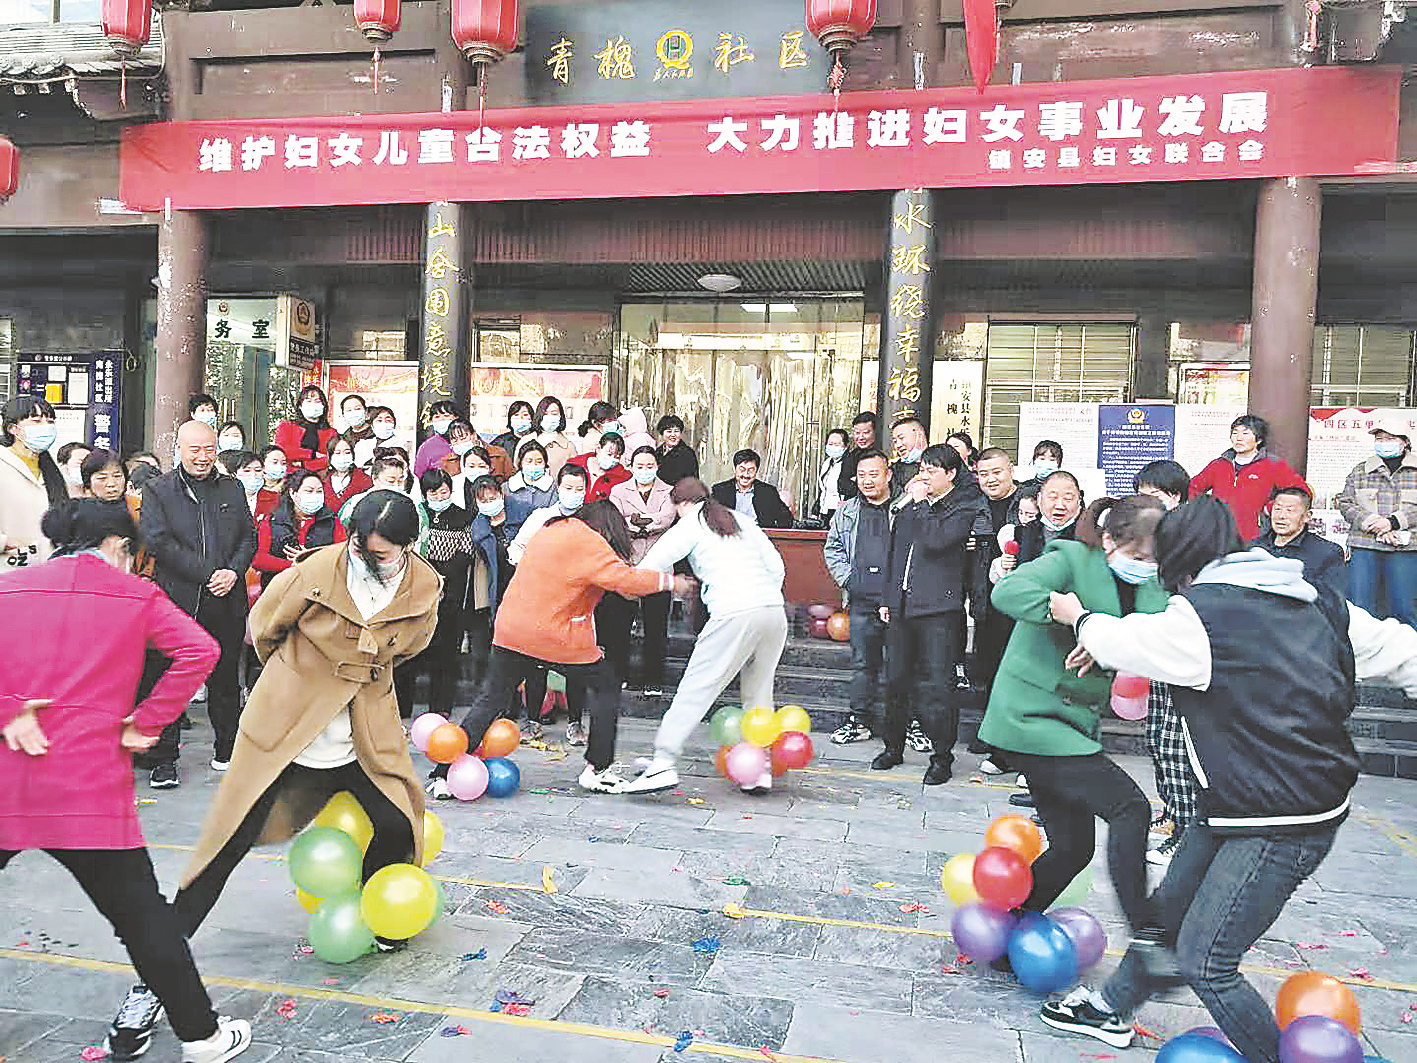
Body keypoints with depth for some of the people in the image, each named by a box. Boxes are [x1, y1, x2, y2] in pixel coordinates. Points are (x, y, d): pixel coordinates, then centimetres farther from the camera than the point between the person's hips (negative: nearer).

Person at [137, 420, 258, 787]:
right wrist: (209, 574, -15)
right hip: (177, 601, -3)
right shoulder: (158, 491, 2)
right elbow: (158, 542, -9)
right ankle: (163, 760, 13)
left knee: (225, 679, 12)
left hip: (226, 602, 3)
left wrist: (234, 571, -7)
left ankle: (227, 750, 25)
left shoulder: (232, 488, 13)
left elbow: (248, 537, 12)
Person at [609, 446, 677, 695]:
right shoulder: (618, 491, 14)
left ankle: (652, 679, 10)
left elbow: (667, 519, -7)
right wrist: (647, 525, -15)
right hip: (625, 561, 0)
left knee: (656, 624, 0)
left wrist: (635, 521, -15)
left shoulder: (668, 492, 12)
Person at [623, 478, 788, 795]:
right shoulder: (744, 521, 24)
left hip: (734, 615, -6)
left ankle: (663, 763, -7)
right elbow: (777, 567, 19)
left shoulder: (689, 527, 9)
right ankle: (760, 769, 15)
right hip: (774, 611, 6)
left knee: (695, 688, -3)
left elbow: (648, 569, 0)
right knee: (759, 692, 16)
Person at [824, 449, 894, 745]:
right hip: (861, 601, 3)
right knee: (862, 662, 9)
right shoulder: (847, 512, 12)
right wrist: (846, 579, 9)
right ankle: (860, 720, 17)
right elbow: (832, 549, 21)